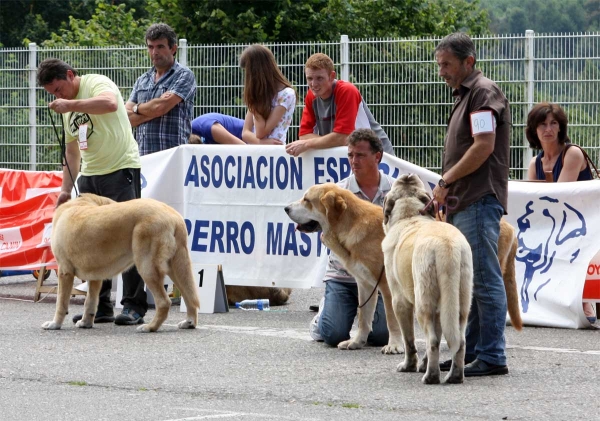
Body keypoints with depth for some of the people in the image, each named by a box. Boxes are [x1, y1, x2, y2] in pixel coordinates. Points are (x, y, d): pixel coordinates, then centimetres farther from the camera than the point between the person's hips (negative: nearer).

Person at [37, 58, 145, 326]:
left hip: (121, 170, -9)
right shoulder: (67, 106, 17)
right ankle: (100, 308, 12)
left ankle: (133, 307, -6)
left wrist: (70, 105, -30)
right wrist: (66, 189, 17)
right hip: (89, 176, 9)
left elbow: (110, 103, -33)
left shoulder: (97, 84, -9)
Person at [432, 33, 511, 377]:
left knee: (484, 279, -9)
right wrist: (447, 190, 13)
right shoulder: (465, 95, 22)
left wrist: (446, 181, -11)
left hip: (479, 201, -11)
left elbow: (484, 146, -18)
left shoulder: (483, 92, -9)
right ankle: (469, 351, 17)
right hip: (463, 203, 11)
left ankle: (492, 357, -9)